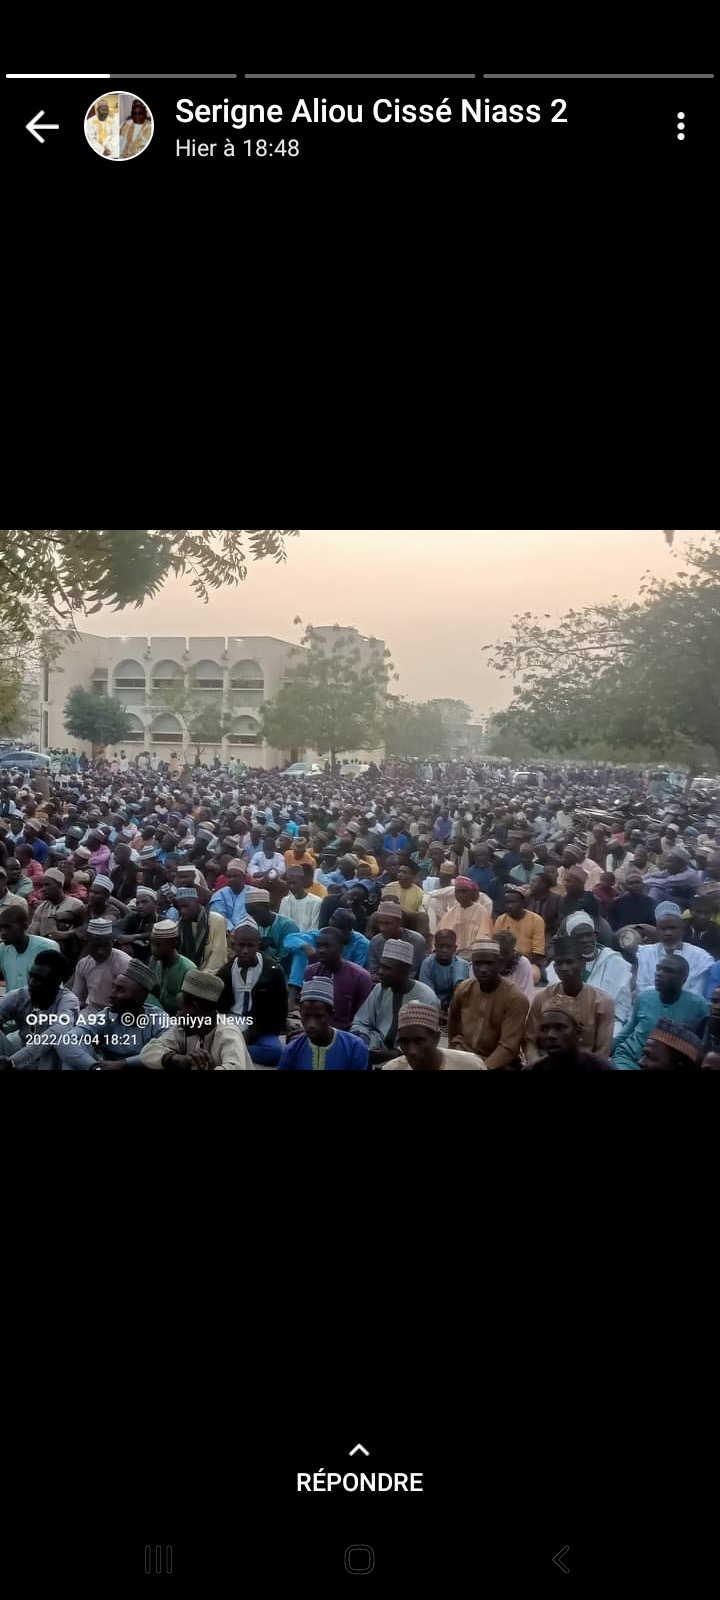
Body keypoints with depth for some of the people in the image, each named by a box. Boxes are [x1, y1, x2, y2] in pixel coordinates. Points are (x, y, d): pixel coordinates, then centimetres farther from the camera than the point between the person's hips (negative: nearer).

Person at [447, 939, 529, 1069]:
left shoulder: (515, 999, -16)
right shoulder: (463, 989, -2)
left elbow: (508, 1047, -19)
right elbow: (453, 1020, 19)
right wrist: (455, 1046, 12)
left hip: (499, 1063, -3)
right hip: (464, 1057, 3)